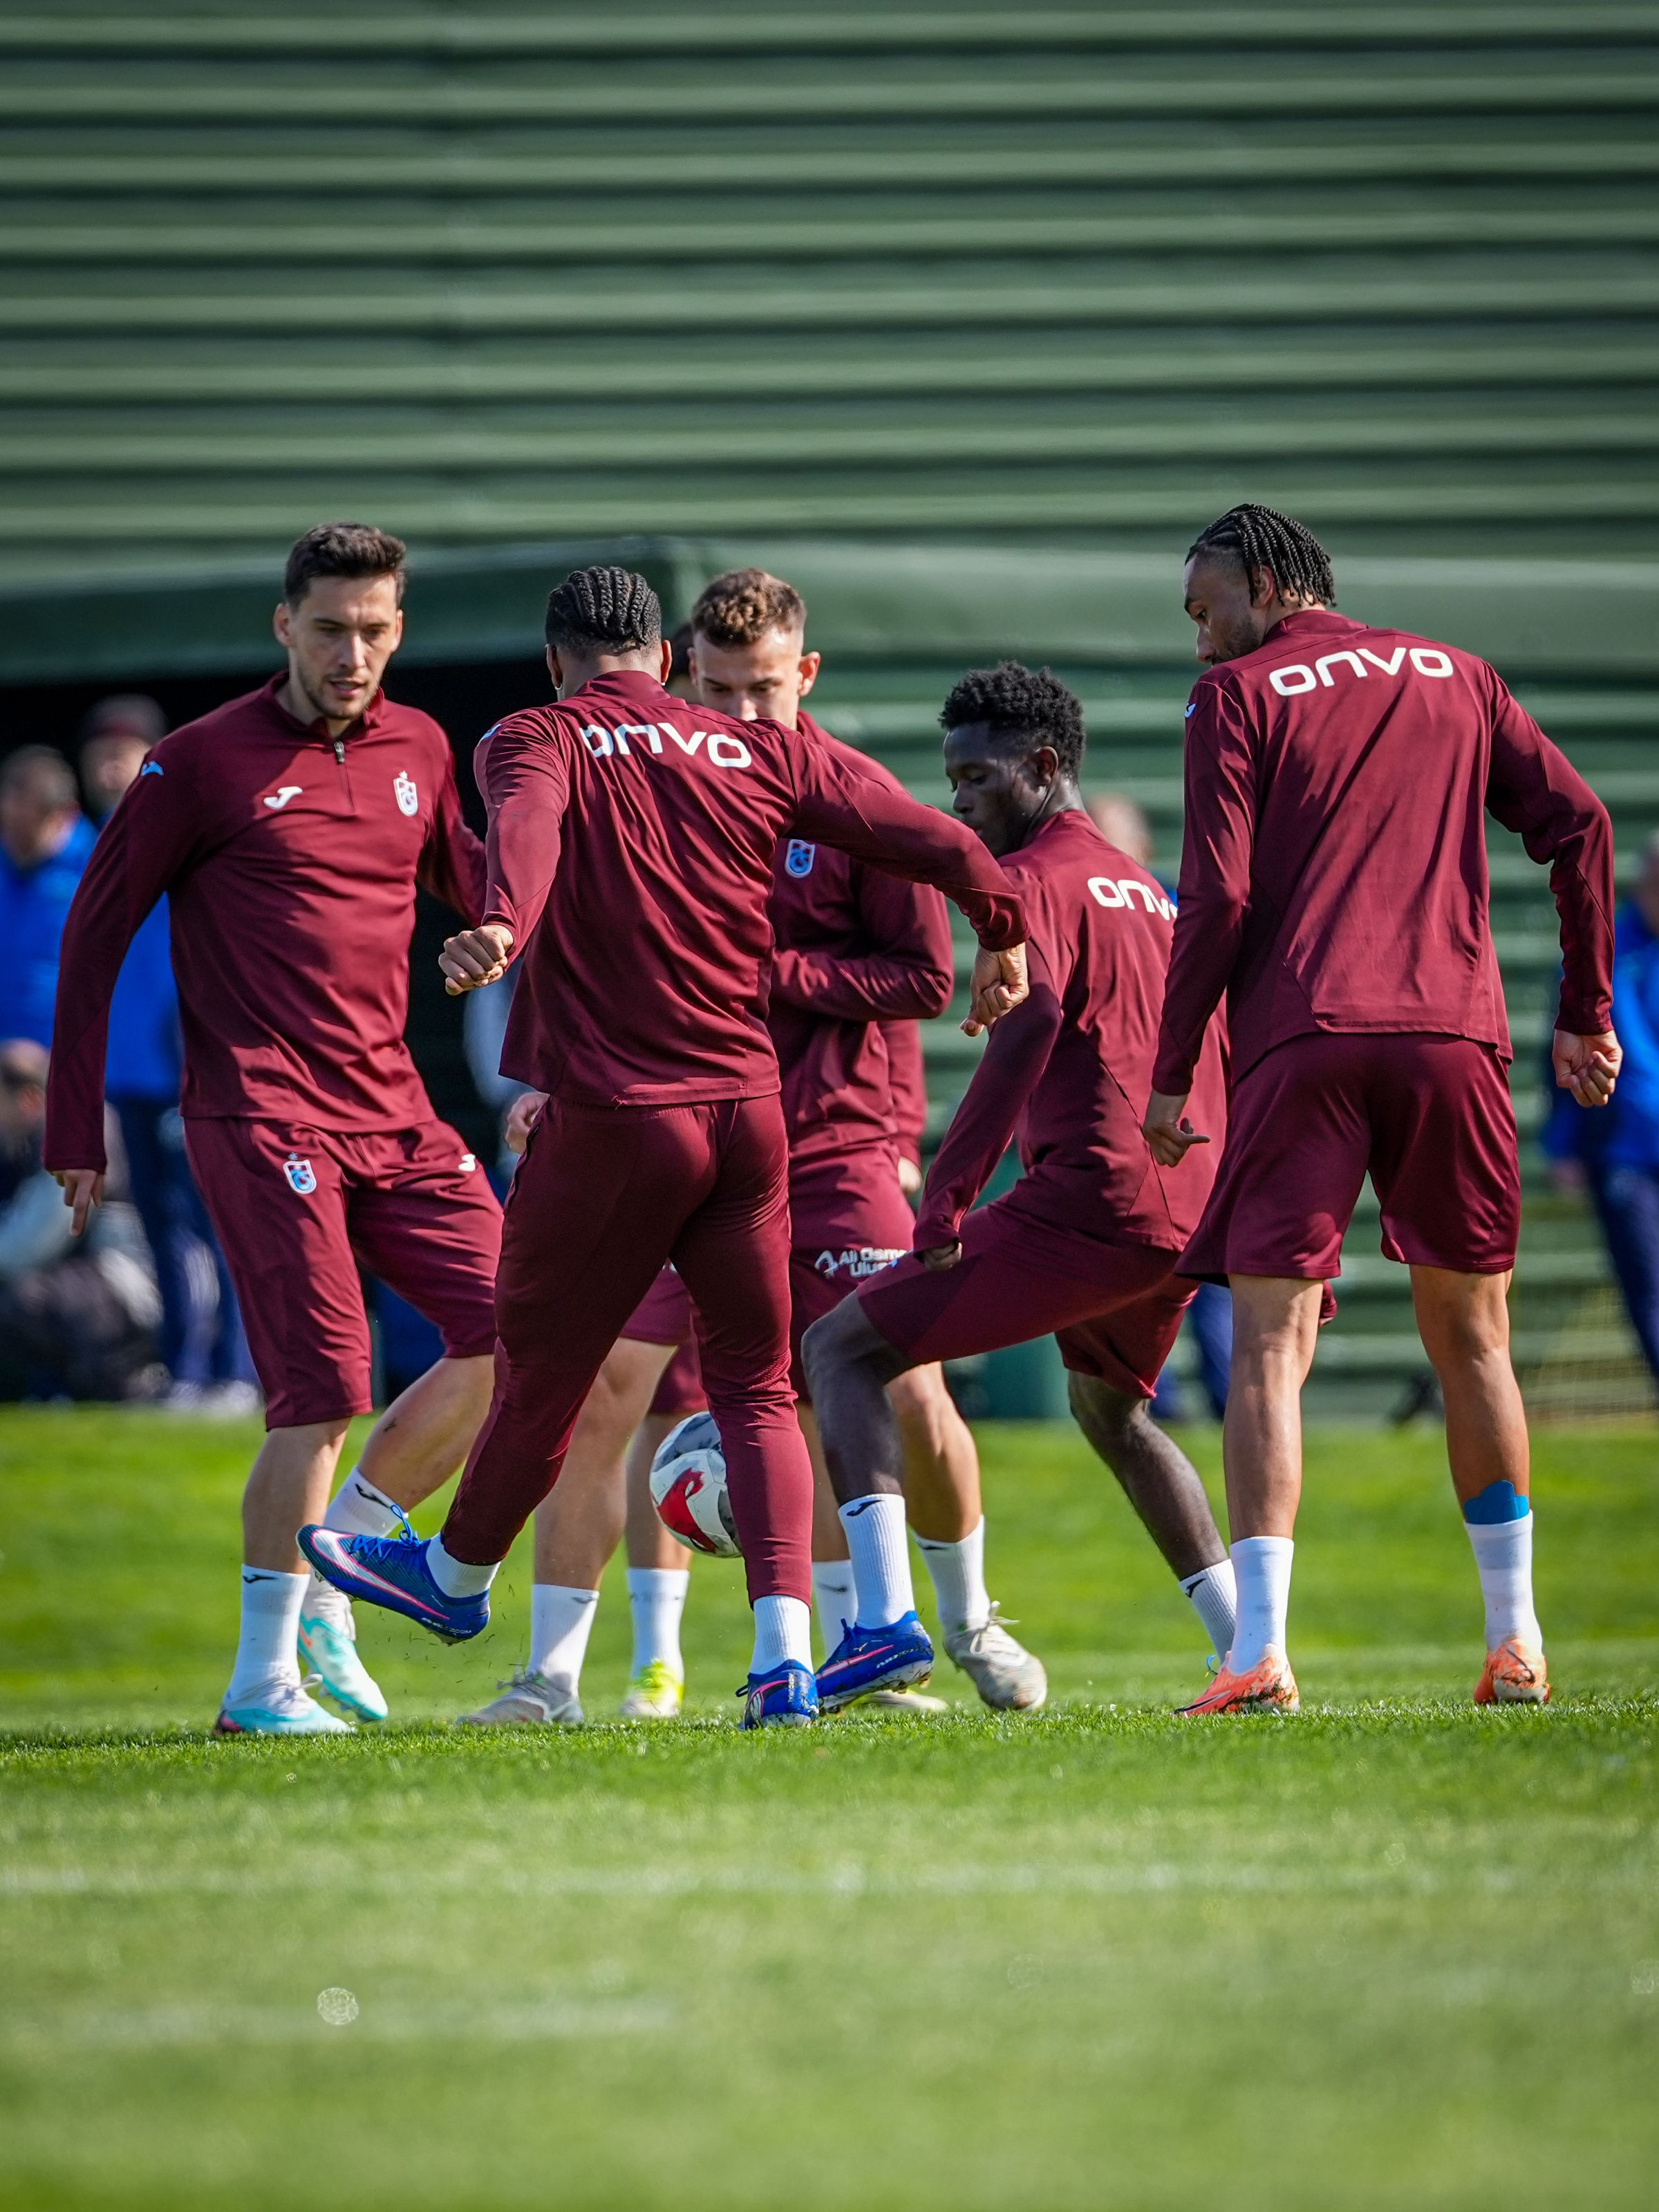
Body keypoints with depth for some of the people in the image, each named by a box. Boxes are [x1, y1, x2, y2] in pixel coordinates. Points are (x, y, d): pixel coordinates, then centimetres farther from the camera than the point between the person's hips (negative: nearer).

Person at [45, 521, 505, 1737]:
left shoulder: (417, 748, 11)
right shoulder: (205, 761, -4)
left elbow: (468, 879, 29)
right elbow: (95, 931, 0)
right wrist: (77, 1129, -2)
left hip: (394, 1112, 6)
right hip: (262, 1117, -6)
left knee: (514, 1329, -5)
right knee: (325, 1388, -13)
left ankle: (328, 1581, 9)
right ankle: (263, 1678, -4)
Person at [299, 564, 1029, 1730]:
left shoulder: (536, 740, 0)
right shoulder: (764, 753, 8)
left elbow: (527, 825, -24)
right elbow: (937, 844, 3)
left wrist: (501, 930, -43)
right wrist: (1002, 934, 21)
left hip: (612, 1114, -3)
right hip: (750, 1108, 3)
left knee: (541, 1368, 15)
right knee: (756, 1388, 8)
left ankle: (459, 1576, 39)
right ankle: (785, 1654, -7)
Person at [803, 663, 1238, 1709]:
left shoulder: (1031, 878, -3)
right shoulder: (1150, 890, 23)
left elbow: (1031, 1022, -22)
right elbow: (1229, 1064, 27)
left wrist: (948, 1192, -27)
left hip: (1090, 1200, -9)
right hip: (1188, 1215, 9)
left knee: (842, 1347, -4)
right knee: (1111, 1407, 33)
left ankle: (886, 1622, -21)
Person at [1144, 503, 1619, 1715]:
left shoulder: (1239, 695, 6)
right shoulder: (1455, 676, 18)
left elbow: (1218, 899, -3)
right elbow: (1579, 821, 10)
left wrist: (1171, 1075, 1)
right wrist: (1587, 1011, 15)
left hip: (1300, 1038, -3)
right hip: (1453, 1029, 3)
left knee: (1271, 1345, -6)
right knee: (1469, 1334, 16)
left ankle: (1260, 1651, -19)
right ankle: (1517, 1639, 17)